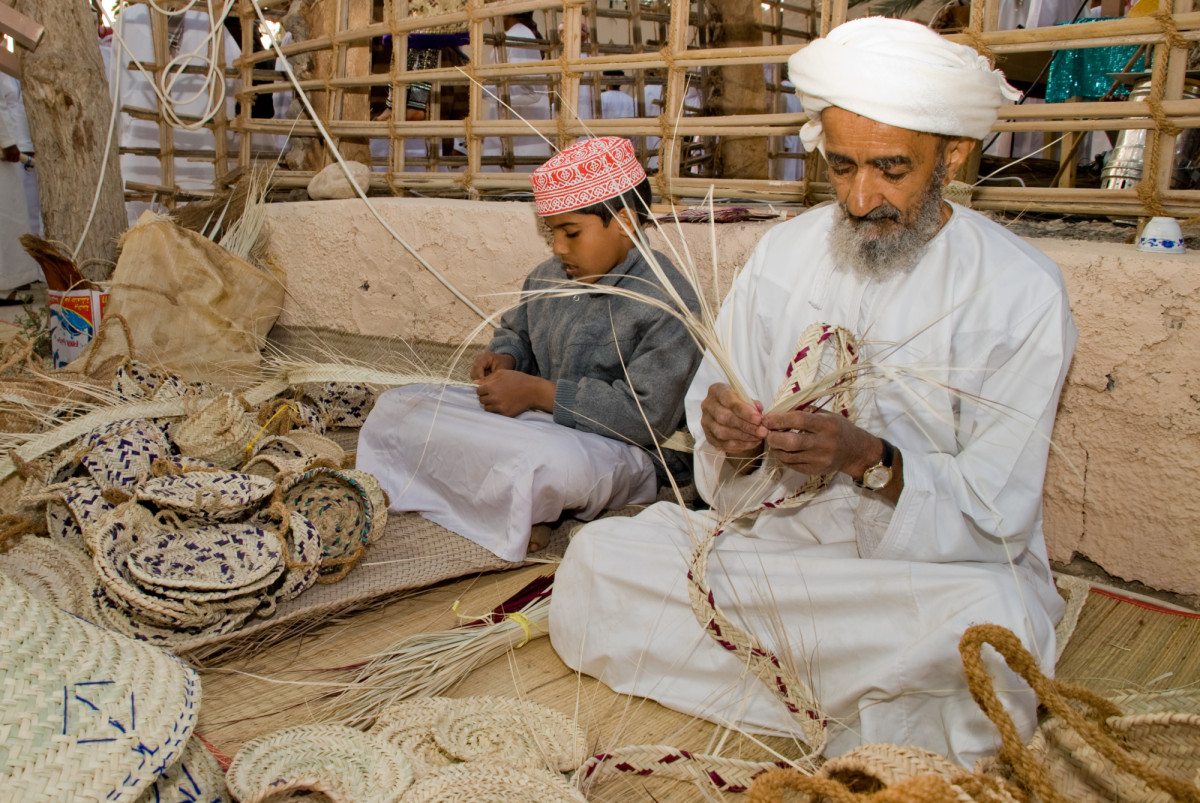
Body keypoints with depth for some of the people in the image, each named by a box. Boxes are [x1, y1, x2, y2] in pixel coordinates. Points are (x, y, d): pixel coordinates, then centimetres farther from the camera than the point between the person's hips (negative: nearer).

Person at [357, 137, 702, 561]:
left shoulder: (669, 303, -16)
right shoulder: (547, 277, 8)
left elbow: (649, 415, -24)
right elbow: (515, 330, 28)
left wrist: (537, 392, -22)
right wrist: (503, 358, 1)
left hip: (617, 448, -7)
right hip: (535, 418, 8)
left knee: (555, 464, -45)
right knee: (395, 406, 0)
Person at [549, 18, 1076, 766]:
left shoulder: (1021, 290, -9)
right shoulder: (787, 251, 1)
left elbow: (996, 515, -12)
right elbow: (737, 478, 3)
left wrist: (871, 462, -29)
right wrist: (738, 445, -21)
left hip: (942, 563, -3)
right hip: (789, 535, 4)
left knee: (992, 619, -38)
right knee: (598, 555, -16)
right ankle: (860, 726, -10)